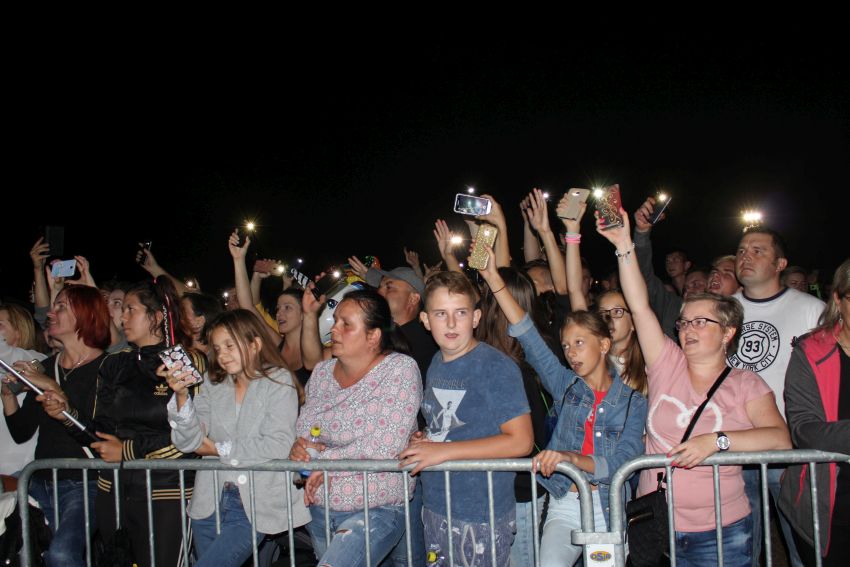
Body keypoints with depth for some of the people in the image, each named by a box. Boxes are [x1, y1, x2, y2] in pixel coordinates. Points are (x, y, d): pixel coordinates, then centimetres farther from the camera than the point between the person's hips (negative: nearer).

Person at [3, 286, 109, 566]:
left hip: (83, 483, -6)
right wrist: (7, 392, -1)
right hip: (41, 481, 7)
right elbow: (21, 433, 14)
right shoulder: (47, 366, 14)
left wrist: (54, 388, -17)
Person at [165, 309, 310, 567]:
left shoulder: (278, 383, -3)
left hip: (256, 505, -5)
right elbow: (188, 442, 0)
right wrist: (181, 396, -15)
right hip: (210, 503, 5)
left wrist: (219, 449, -6)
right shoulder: (212, 388, 10)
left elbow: (278, 446, -13)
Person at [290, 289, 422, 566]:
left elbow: (385, 447, -19)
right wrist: (299, 448, -12)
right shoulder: (322, 372, 6)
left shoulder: (400, 369, -11)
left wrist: (323, 460, -13)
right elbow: (304, 432, 11)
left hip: (376, 510, -6)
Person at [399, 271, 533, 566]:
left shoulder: (497, 367, -16)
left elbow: (521, 441, -21)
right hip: (435, 508, 7)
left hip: (482, 516, -7)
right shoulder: (436, 363, 7)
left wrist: (444, 450, -23)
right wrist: (422, 441, -1)